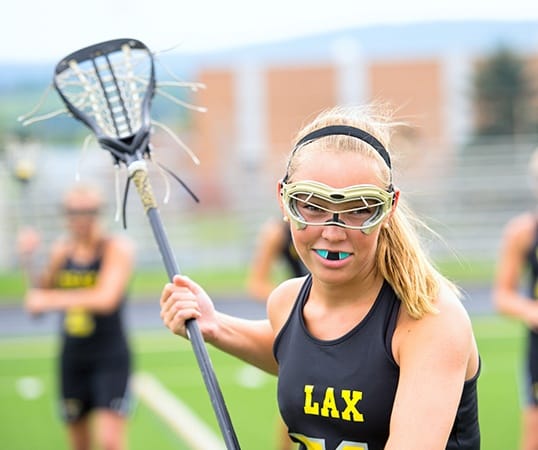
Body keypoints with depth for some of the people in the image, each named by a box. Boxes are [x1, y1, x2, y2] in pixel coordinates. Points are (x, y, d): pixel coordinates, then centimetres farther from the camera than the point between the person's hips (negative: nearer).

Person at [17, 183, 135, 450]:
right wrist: (29, 261, -5)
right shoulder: (62, 250, 6)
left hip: (111, 359, -5)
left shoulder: (117, 248, -10)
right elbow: (35, 306, 10)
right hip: (72, 357, 5)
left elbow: (105, 299, -25)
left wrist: (50, 300, -22)